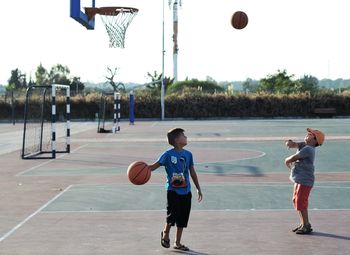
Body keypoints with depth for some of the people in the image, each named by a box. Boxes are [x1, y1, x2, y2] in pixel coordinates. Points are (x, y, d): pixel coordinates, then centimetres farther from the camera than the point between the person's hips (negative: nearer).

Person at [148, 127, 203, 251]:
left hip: (185, 191, 5)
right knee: (172, 216, -7)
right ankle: (165, 233, 24)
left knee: (183, 219, 8)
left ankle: (177, 243, 21)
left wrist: (198, 189, 16)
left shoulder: (188, 154, 5)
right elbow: (155, 165, -10)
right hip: (173, 190, -5)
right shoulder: (168, 154, -10)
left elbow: (192, 172, 13)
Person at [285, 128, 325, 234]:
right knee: (296, 201, 16)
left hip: (305, 181, -10)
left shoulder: (308, 149, -20)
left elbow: (293, 158, -19)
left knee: (301, 203, -6)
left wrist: (287, 160, 2)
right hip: (299, 180, 10)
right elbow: (294, 144, 0)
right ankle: (303, 224, 27)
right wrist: (289, 142, -24)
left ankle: (306, 226, 4)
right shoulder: (303, 145, 8)